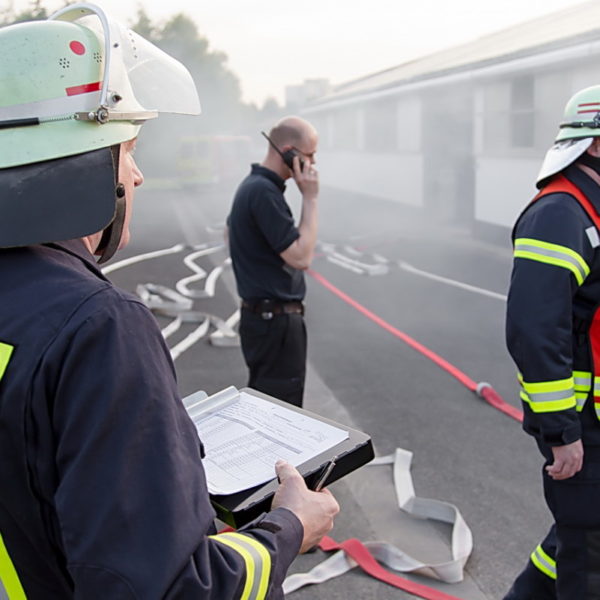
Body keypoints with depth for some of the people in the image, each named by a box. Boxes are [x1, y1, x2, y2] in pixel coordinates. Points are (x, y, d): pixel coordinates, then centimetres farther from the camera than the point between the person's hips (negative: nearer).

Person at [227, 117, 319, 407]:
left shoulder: (251, 184, 11)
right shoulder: (264, 192, -20)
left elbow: (230, 230, 29)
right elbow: (300, 257, -23)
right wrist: (310, 198, -17)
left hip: (260, 314, 10)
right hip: (276, 319, -10)